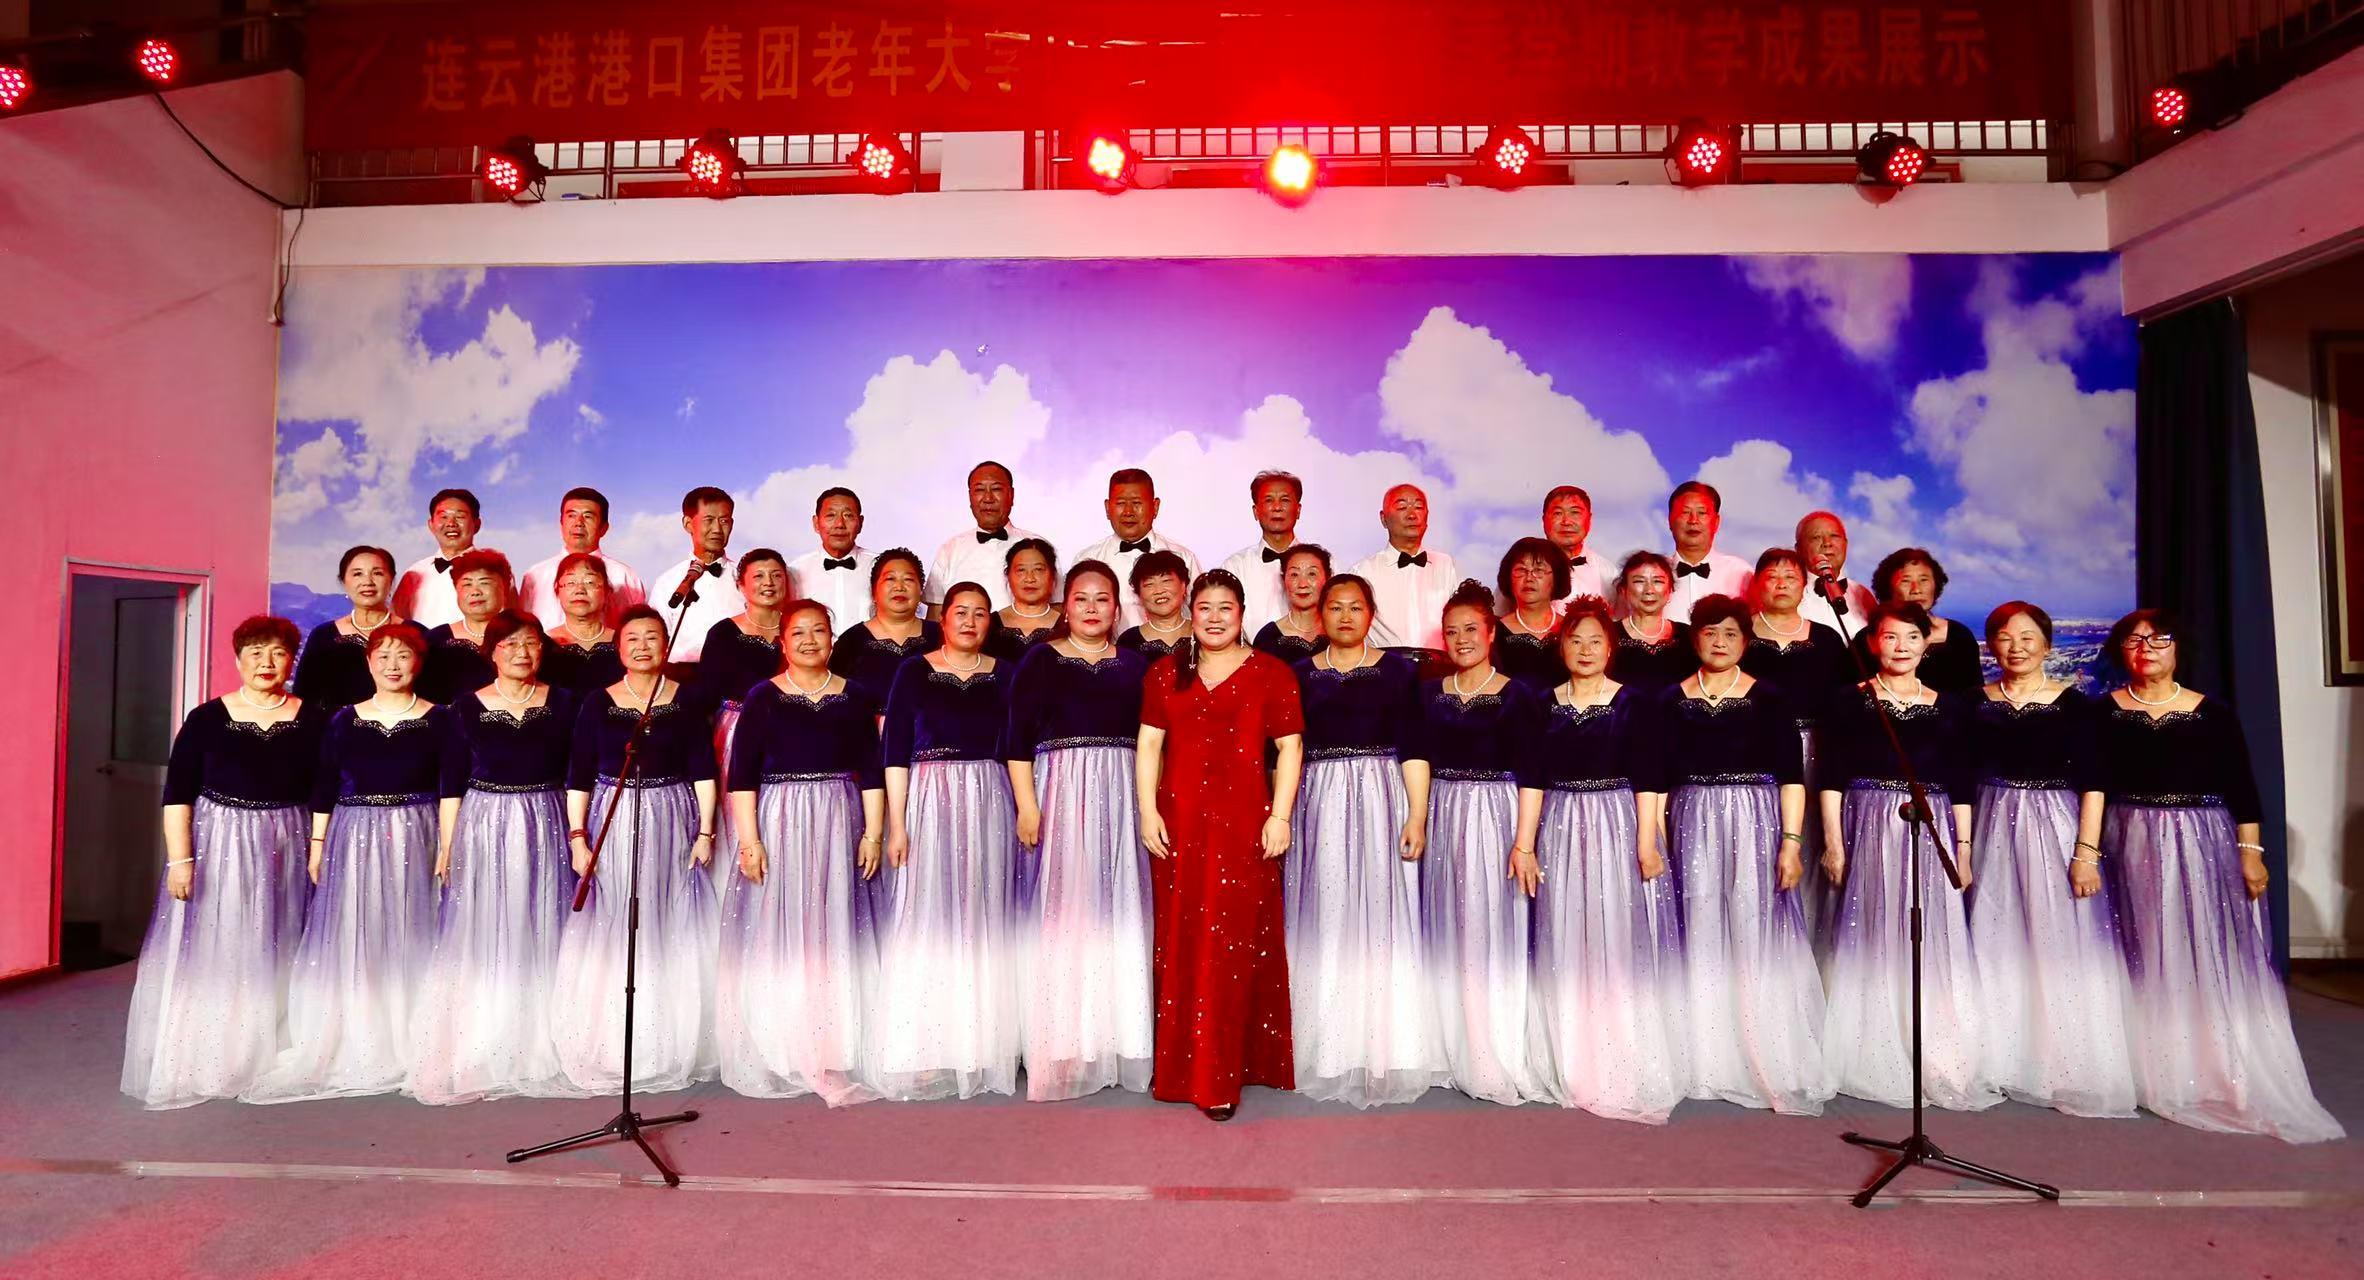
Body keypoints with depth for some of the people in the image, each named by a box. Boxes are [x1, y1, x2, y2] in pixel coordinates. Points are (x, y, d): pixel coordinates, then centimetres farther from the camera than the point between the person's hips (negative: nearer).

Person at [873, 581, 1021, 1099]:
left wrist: (1022, 815, 0)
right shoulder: (915, 671, 3)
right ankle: (923, 1051, 7)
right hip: (929, 803, -2)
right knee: (925, 924, -2)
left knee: (982, 924, 4)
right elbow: (895, 751, 0)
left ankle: (982, 1048, 14)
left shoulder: (1002, 675, 9)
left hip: (988, 805, 2)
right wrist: (896, 824, -7)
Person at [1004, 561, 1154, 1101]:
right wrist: (1027, 804, -10)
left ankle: (1120, 1042, 14)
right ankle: (1062, 1046, 8)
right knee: (1060, 915, -2)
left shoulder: (1135, 665, 12)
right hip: (1060, 794, -2)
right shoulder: (1041, 660, 4)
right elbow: (1018, 739, -1)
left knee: (1119, 911, 4)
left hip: (1121, 800, 3)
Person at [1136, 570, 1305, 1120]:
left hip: (1244, 823, -2)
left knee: (1234, 945, -2)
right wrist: (1148, 811, 0)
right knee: (1181, 946, 7)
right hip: (1179, 823, 3)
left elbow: (1290, 748, 0)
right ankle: (1182, 1066, 19)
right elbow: (1149, 744, 8)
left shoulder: (1271, 673, 3)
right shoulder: (1165, 673, 11)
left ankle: (1222, 1077, 6)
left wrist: (1280, 815, -7)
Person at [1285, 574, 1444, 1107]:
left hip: (1379, 802, -1)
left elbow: (1412, 748, 0)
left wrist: (1417, 814, -9)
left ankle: (1384, 1050, 12)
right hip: (1318, 804, 2)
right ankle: (1328, 1054, 16)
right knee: (1323, 925, 4)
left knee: (1380, 920, 0)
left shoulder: (1398, 670, 5)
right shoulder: (1301, 674, 9)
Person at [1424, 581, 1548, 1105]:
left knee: (1494, 931, 0)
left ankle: (1502, 1058, 13)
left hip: (1496, 817, -4)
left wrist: (1524, 843, -15)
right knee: (1448, 934, 7)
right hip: (1444, 820, 4)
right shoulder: (1431, 693, 10)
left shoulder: (1517, 696, -3)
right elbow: (1420, 761, 12)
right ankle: (1461, 1055, 20)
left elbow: (1531, 775, -8)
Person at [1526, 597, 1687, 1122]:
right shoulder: (1545, 704, 7)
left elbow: (1646, 778, -4)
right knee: (1566, 948, 6)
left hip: (1619, 827, -2)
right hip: (1561, 829, 3)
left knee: (1620, 941, 0)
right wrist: (1526, 843, 0)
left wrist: (1647, 842, -12)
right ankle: (1574, 1067, 17)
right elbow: (1533, 777, 5)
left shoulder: (1633, 702, 0)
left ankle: (1627, 1071, 11)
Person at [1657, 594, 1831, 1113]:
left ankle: (1770, 1062, 8)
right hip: (1692, 827, 2)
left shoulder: (1767, 698, 3)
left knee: (1756, 935, -3)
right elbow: (1657, 778, 8)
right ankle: (1709, 1062, 16)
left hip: (1756, 824, -2)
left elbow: (1791, 776, -1)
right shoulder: (1672, 700, 8)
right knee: (1702, 939, 5)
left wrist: (1791, 842, -9)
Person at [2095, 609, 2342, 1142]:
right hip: (2132, 844, 0)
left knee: (2209, 957, 3)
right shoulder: (2106, 713, 2)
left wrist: (2250, 852, -4)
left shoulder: (2212, 712, 4)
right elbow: (2093, 783, -1)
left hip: (2203, 844, 1)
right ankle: (2151, 1072, 14)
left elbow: (2241, 787, 4)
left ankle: (2221, 1076, 15)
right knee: (2144, 959, 4)